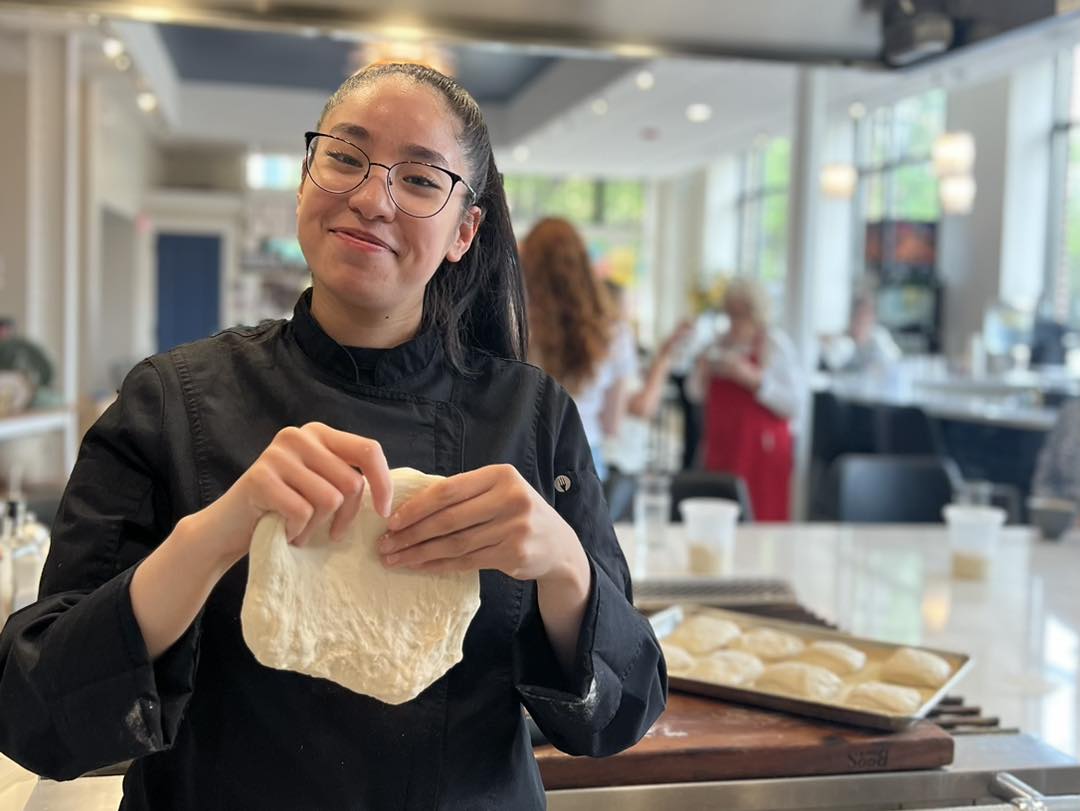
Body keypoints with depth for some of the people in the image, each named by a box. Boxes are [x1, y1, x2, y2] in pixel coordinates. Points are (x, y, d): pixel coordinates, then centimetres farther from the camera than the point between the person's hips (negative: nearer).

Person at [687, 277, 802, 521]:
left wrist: (754, 379, -19)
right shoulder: (721, 344, 12)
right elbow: (698, 395, 19)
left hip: (761, 453, -5)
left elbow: (793, 403, -11)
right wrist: (702, 372, -1)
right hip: (721, 450, 5)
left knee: (761, 518, -7)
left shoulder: (777, 343, -3)